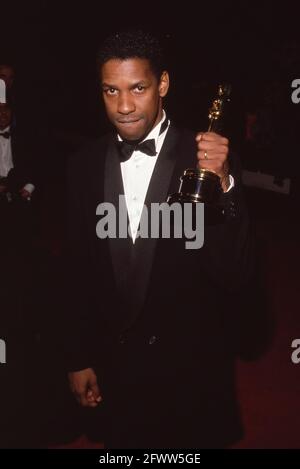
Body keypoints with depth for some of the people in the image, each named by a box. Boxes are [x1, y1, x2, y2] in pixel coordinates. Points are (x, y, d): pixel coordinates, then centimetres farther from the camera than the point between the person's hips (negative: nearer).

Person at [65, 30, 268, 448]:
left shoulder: (209, 158, -14)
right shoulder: (85, 165, -3)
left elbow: (237, 274, -17)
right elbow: (78, 270, 4)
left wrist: (221, 185, -31)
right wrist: (78, 359, 7)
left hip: (193, 367, -2)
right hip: (114, 368, 3)